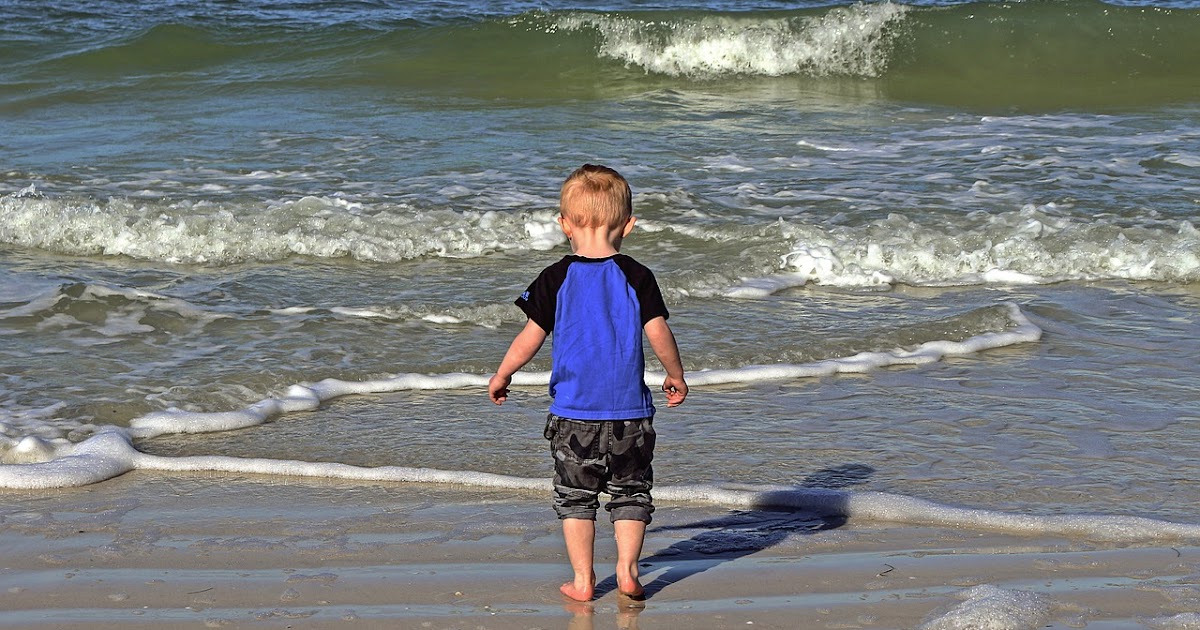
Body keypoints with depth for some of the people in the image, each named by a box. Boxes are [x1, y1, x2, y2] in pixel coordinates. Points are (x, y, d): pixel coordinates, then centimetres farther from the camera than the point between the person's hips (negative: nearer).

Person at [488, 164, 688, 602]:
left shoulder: (556, 279, -5)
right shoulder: (637, 277, -4)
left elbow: (531, 336, -4)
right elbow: (658, 332, -5)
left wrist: (501, 375, 11)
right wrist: (675, 376, 12)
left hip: (573, 412, 0)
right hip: (630, 410, 1)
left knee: (575, 496, 10)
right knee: (630, 492, 14)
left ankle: (583, 579, 12)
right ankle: (627, 572, 9)